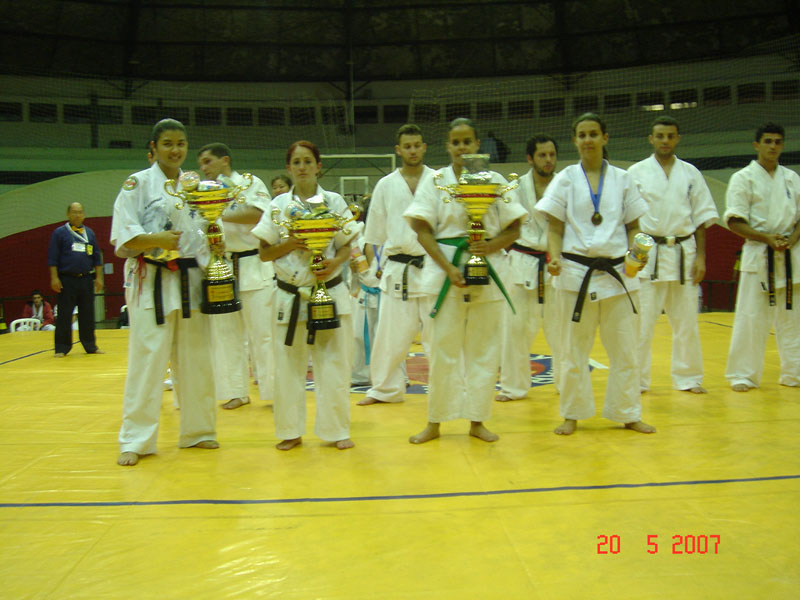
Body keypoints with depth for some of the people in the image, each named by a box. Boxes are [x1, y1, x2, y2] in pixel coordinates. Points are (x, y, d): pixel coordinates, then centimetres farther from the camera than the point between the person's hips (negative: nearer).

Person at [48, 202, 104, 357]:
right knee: (64, 316, 0)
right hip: (67, 280, -3)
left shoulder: (90, 233, 11)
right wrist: (54, 278, -9)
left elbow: (97, 257, 13)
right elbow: (52, 257, -2)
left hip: (86, 279, 3)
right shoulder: (60, 233, 1)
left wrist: (98, 277, 7)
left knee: (87, 315, 7)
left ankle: (90, 346, 15)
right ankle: (62, 348, 7)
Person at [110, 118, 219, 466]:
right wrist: (155, 239, -24)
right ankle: (135, 441, 6)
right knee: (146, 361, -5)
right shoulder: (138, 184, -2)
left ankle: (197, 431, 24)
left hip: (190, 279, 5)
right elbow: (122, 237, -8)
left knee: (195, 360, 10)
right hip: (151, 283, -5)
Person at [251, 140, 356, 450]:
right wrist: (288, 245, -14)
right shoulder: (279, 205, 3)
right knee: (288, 365, 5)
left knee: (334, 363, 2)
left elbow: (346, 247, 5)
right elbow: (264, 253, 4)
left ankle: (336, 430, 17)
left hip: (330, 293, 0)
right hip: (290, 294, 1)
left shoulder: (334, 201, 3)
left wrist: (334, 263, -15)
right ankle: (291, 431, 20)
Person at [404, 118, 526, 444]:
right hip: (444, 270, -1)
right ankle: (434, 423, 14)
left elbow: (513, 229, 6)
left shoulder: (495, 180, 5)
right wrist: (449, 268, -15)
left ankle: (477, 420, 19)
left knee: (483, 350, 6)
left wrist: (491, 245, -14)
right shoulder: (435, 181, 2)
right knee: (443, 349, 2)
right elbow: (423, 231, -4)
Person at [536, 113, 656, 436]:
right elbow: (554, 227, 2)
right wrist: (555, 257, -16)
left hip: (617, 271, 2)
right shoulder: (566, 179, 3)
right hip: (577, 271, -1)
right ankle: (572, 414, 19)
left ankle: (628, 414, 20)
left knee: (624, 347, 7)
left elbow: (633, 225, 11)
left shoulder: (622, 179, 7)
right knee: (574, 349, 6)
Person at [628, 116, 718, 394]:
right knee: (641, 321, -2)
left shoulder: (690, 174, 8)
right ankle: (636, 380, 10)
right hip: (647, 254, -2)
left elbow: (701, 217, 9)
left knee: (686, 321, 9)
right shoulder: (636, 173, 1)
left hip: (683, 253, 3)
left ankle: (688, 378, 22)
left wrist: (700, 256, 2)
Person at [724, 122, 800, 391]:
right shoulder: (743, 178, -2)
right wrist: (768, 239, -19)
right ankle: (743, 376, 7)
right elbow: (735, 222, -8)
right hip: (758, 255, -4)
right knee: (751, 317, -4)